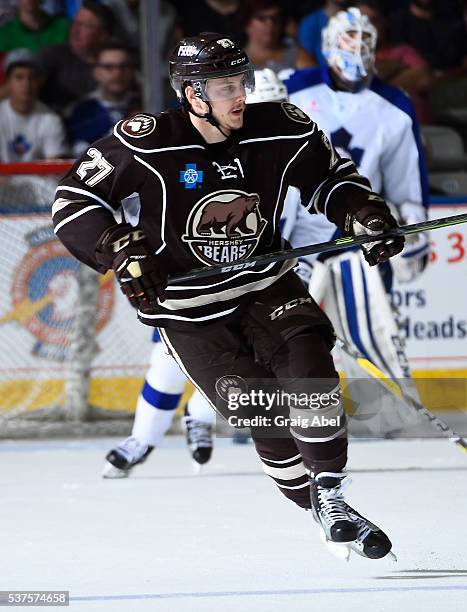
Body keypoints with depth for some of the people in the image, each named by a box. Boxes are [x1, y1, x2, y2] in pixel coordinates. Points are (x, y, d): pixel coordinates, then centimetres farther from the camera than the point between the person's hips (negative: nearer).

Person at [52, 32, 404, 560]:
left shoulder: (281, 130, -10)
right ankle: (317, 510, 9)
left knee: (310, 369, -20)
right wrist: (120, 249, -24)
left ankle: (329, 495, -6)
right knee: (267, 415, -9)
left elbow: (329, 177, 9)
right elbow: (73, 201, -12)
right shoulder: (146, 144, -21)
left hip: (263, 284, 3)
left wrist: (364, 215, -9)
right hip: (185, 307, -3)